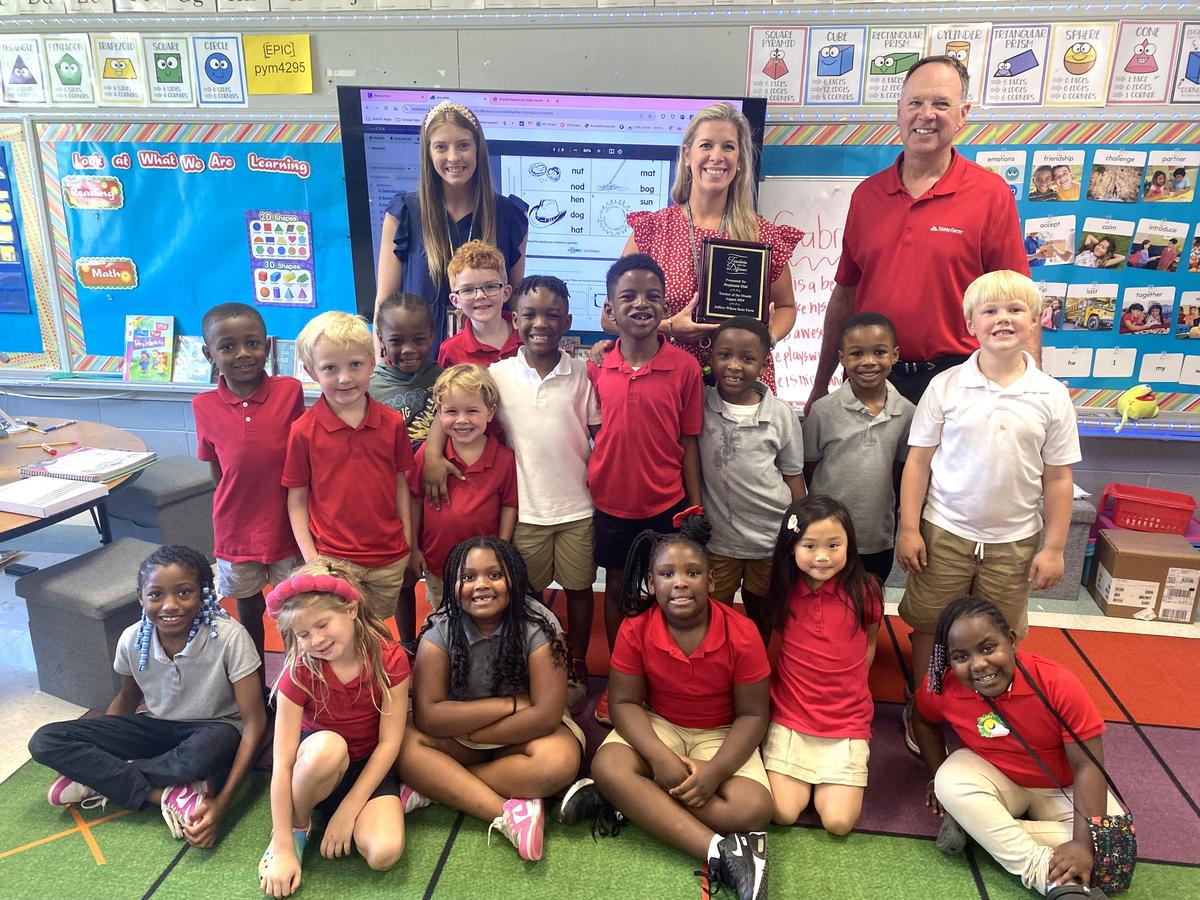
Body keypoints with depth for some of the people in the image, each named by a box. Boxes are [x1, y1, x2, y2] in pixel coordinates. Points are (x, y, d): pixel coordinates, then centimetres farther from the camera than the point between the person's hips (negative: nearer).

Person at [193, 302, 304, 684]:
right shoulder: (205, 407, -7)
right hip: (236, 532, 2)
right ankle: (256, 689, 40)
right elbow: (216, 472, 5)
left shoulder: (290, 391, -12)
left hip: (287, 527, -2)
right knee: (248, 611, 19)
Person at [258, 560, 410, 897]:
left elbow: (389, 743, -16)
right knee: (329, 745, -38)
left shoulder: (390, 658, -20)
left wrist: (348, 810, -21)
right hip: (314, 764, 0)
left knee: (384, 853, -27)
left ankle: (328, 809, 4)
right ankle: (297, 824, -9)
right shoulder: (299, 672, -21)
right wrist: (283, 848, -25)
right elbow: (282, 761, -23)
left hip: (369, 767, 1)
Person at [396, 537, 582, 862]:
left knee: (560, 759, -33)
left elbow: (546, 716, -23)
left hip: (521, 736, -1)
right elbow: (427, 716, -21)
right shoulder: (440, 629, -14)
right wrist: (511, 704, -25)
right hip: (458, 735, 2)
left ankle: (434, 787, -21)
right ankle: (508, 814, -30)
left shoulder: (539, 626, -19)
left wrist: (465, 733, -20)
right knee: (406, 744, -27)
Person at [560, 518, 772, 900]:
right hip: (658, 725, 1)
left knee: (753, 808, -27)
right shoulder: (635, 629, -17)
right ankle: (722, 852, -30)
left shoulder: (742, 634, -21)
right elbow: (624, 701, -11)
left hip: (721, 734, -1)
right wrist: (660, 757, -27)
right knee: (607, 766, -29)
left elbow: (752, 714, -13)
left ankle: (631, 803, -17)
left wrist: (716, 770, -27)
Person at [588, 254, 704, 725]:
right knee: (616, 589, 16)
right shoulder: (596, 366, -4)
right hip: (611, 502, 2)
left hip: (666, 504, -2)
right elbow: (592, 432, 5)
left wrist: (696, 508, -5)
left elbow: (689, 442, -4)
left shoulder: (685, 367, -9)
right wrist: (587, 489, 3)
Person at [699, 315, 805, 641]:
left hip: (771, 538, 1)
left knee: (760, 614, 20)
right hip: (717, 537, 0)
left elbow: (793, 477, 2)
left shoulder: (781, 415, -5)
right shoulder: (701, 404, -7)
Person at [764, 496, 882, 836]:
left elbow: (869, 641, 9)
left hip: (847, 723, -1)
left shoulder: (864, 591, -9)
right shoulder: (784, 590, -5)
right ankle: (805, 777, 22)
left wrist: (850, 686, 3)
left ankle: (825, 779, 22)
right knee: (782, 813, -8)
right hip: (789, 718, 1)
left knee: (839, 821, -8)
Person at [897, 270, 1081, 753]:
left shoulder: (1052, 396, -4)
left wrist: (1053, 547, 0)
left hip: (1014, 541, 1)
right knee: (930, 628, 12)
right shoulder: (946, 387, -7)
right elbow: (919, 460, -4)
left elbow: (1057, 478, 0)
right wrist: (909, 527, -7)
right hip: (945, 532, -1)